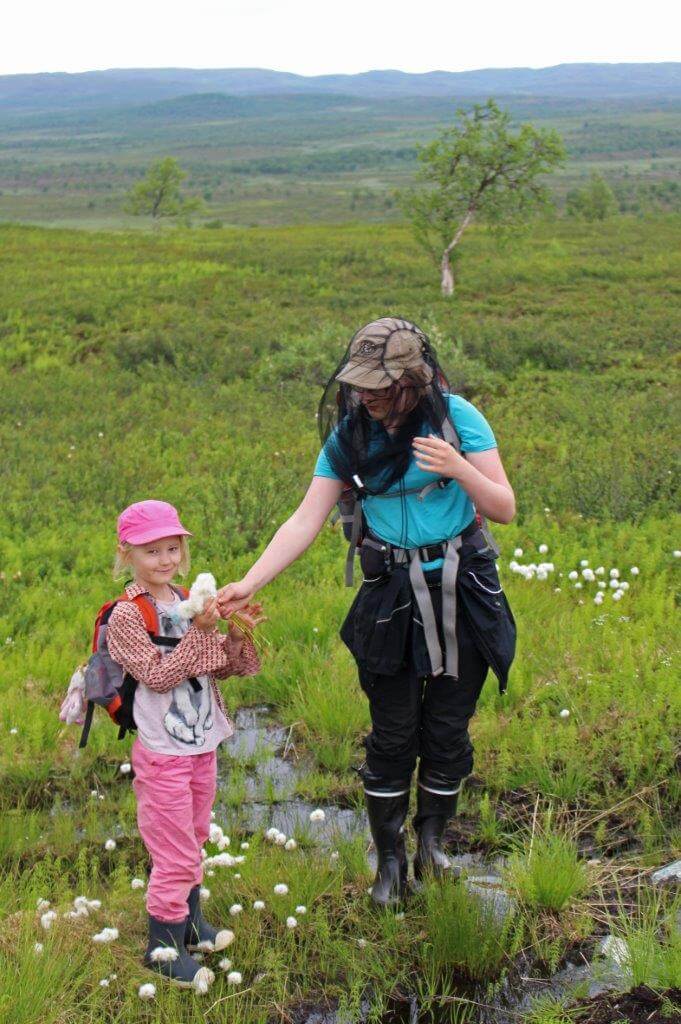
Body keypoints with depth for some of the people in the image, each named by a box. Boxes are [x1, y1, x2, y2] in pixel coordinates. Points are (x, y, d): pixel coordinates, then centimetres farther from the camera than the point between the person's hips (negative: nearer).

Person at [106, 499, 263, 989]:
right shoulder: (127, 615, -14)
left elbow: (220, 669, 9)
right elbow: (157, 675, -21)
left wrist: (238, 633, -9)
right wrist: (201, 633, -26)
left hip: (202, 743, 7)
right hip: (163, 751, -7)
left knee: (194, 839, 21)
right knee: (175, 851, 0)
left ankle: (189, 917, 38)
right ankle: (163, 944, 14)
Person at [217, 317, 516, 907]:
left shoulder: (456, 418, -12)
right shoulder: (351, 435, -5)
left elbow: (505, 509, -11)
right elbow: (306, 520, -8)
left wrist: (458, 467, -29)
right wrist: (248, 584, -18)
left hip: (463, 592, -1)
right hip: (390, 597, 1)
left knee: (447, 727, 10)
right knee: (392, 735, 7)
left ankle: (432, 841, 34)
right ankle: (390, 860, 26)